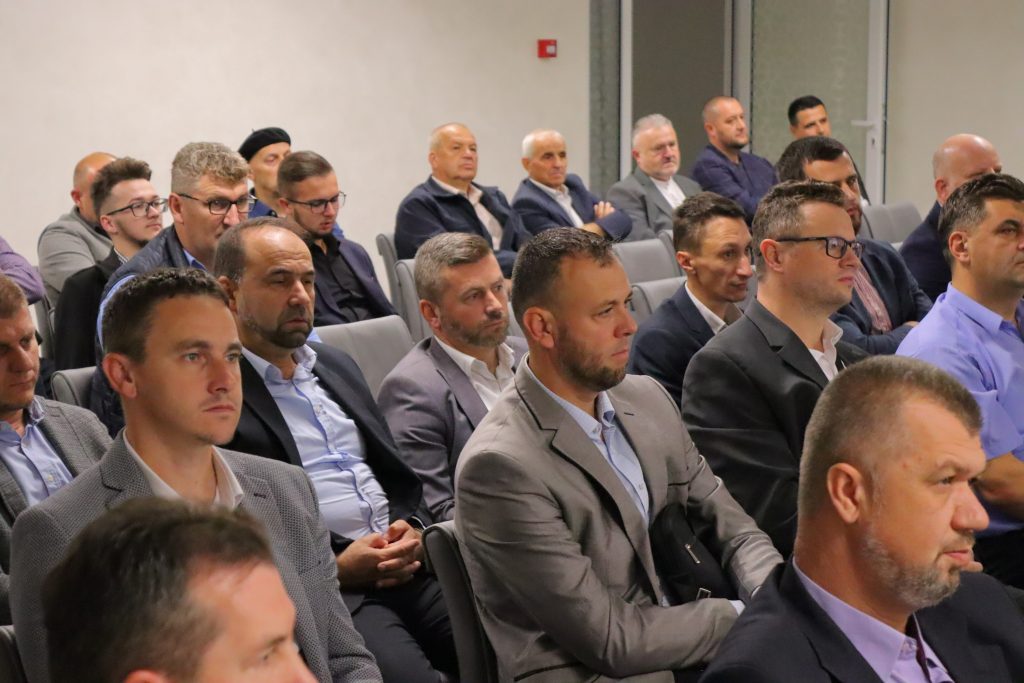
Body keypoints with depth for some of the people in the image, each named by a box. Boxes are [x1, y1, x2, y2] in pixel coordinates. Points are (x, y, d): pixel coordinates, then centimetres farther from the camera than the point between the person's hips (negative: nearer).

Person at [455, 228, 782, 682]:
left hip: (677, 644, 7)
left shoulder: (648, 398, 5)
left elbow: (731, 529, 10)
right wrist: (749, 617, -12)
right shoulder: (500, 465, -18)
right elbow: (611, 640, -17)